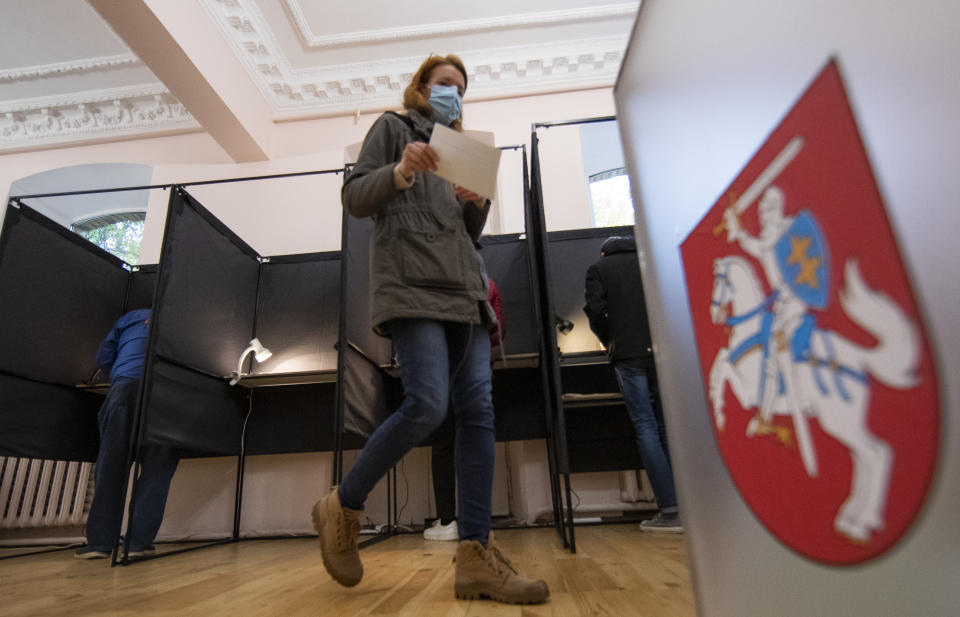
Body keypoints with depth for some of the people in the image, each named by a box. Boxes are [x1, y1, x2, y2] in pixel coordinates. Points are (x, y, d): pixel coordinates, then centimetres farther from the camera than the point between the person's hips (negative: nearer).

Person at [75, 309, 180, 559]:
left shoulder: (130, 318, 28)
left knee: (110, 465, 2)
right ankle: (138, 542, -6)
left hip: (125, 385, 1)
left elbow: (104, 358, 27)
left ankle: (99, 541, -2)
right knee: (156, 468, -1)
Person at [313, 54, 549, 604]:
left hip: (465, 289, 6)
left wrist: (479, 203, 3)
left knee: (478, 411, -7)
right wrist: (400, 172, -14)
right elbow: (355, 198, 3)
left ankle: (476, 557, -4)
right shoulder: (393, 128, 16)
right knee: (428, 404, -21)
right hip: (412, 284, -6)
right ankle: (343, 508, 3)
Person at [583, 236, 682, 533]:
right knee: (667, 426, 9)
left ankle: (670, 511, -3)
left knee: (645, 426, -2)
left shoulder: (598, 269, 9)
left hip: (628, 353, -3)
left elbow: (596, 309, -4)